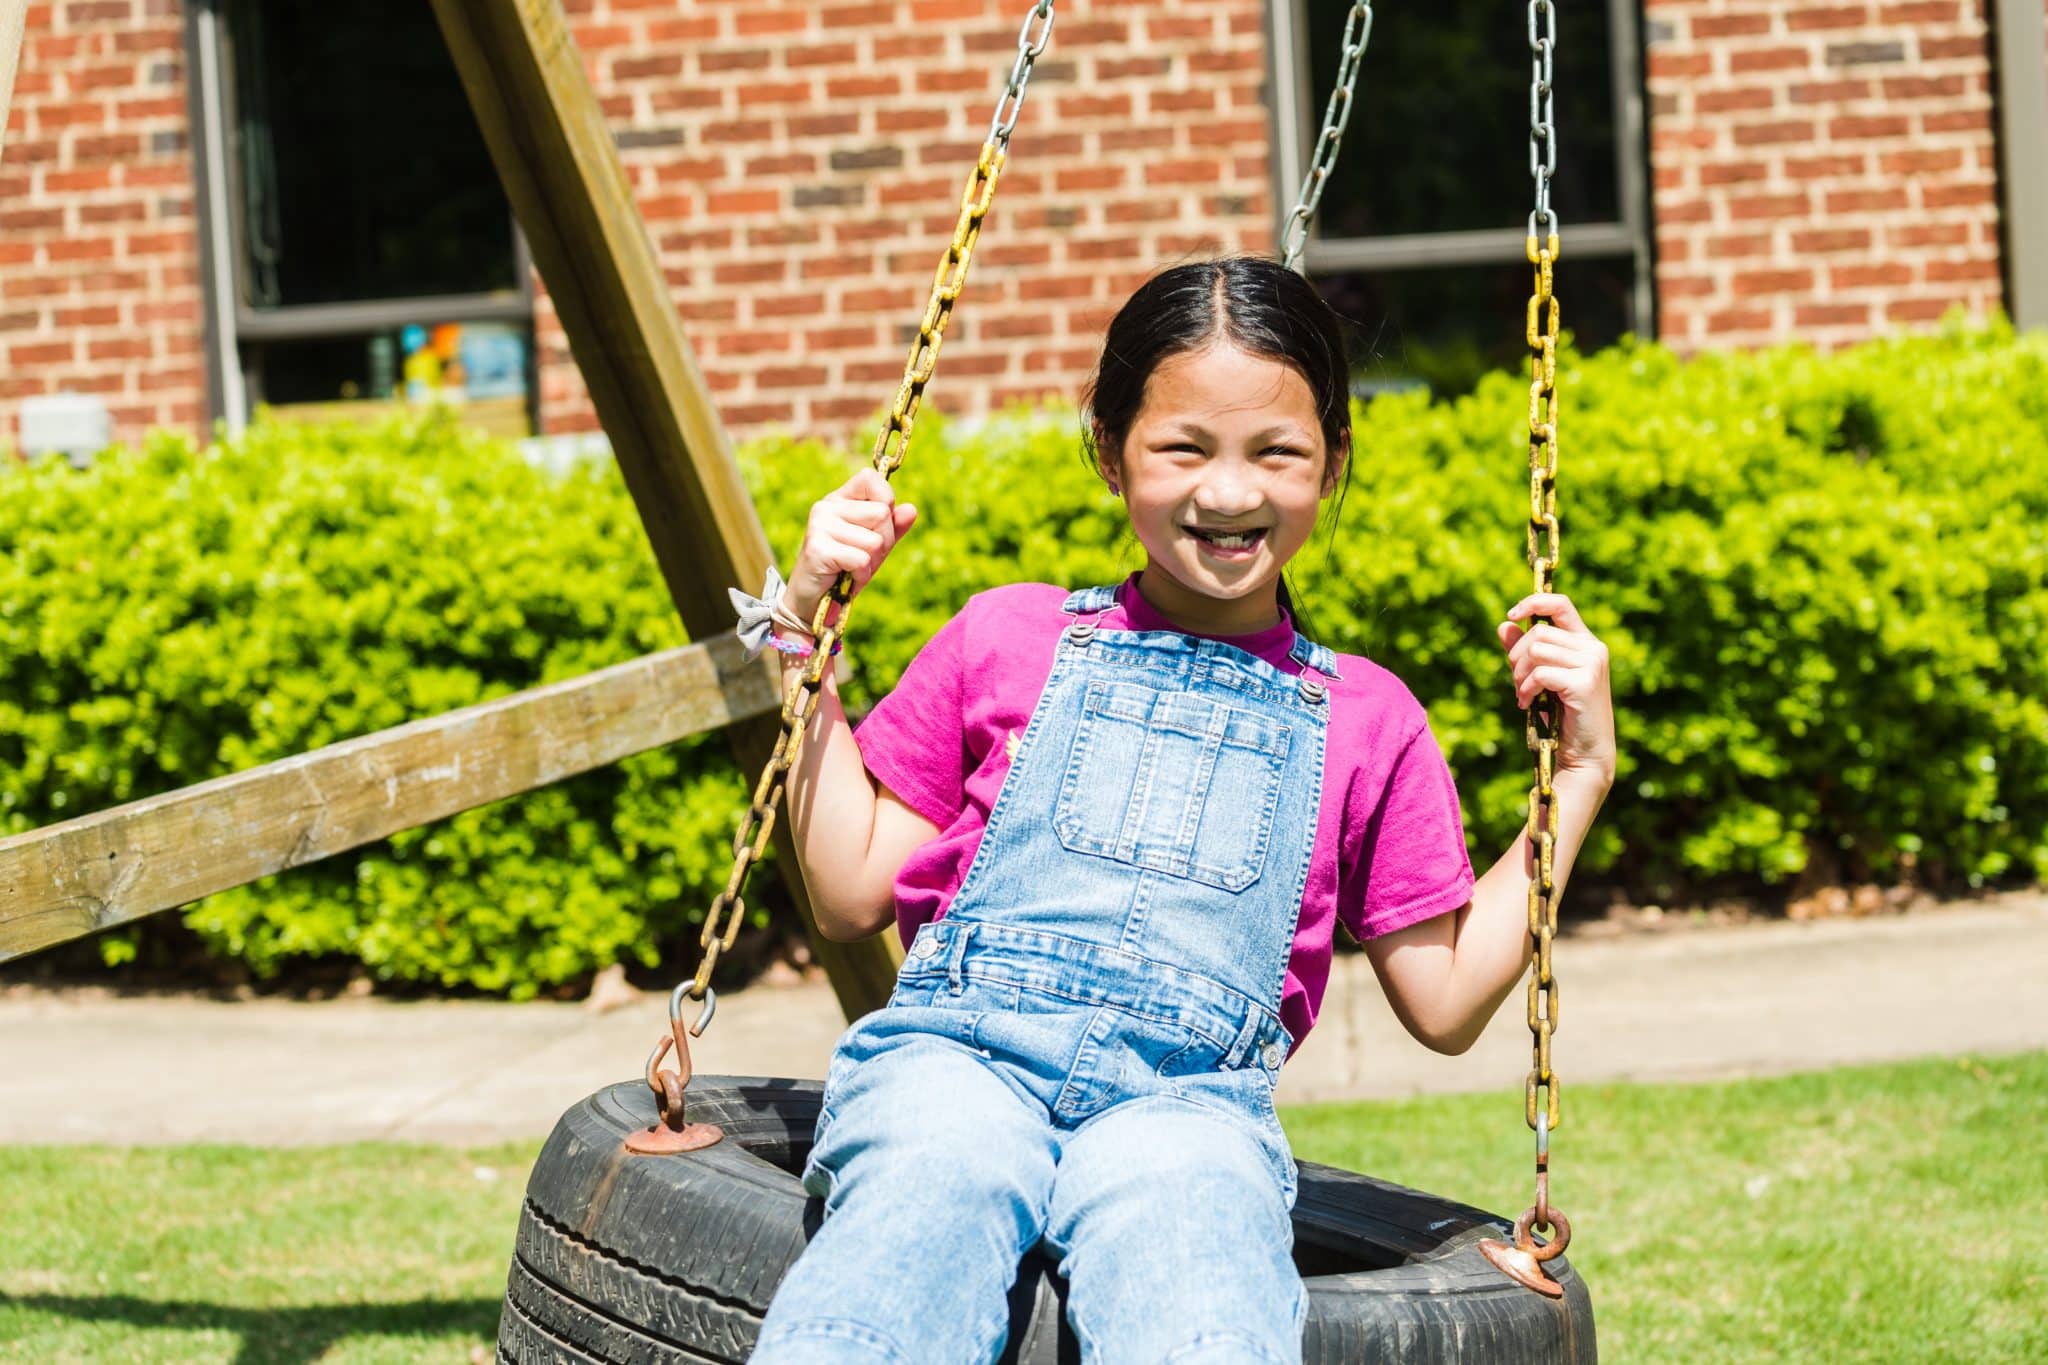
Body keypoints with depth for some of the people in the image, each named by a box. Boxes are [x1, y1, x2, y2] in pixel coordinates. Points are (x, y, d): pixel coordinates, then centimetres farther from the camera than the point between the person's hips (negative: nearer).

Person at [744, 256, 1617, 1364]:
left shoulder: (1366, 721, 21)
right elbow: (852, 895, 21)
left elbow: (1444, 1001, 23)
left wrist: (1579, 772, 18)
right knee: (936, 1188, -40)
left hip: (1189, 1098, 0)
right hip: (960, 1049, 0)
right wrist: (805, 643, 17)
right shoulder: (1007, 640, 20)